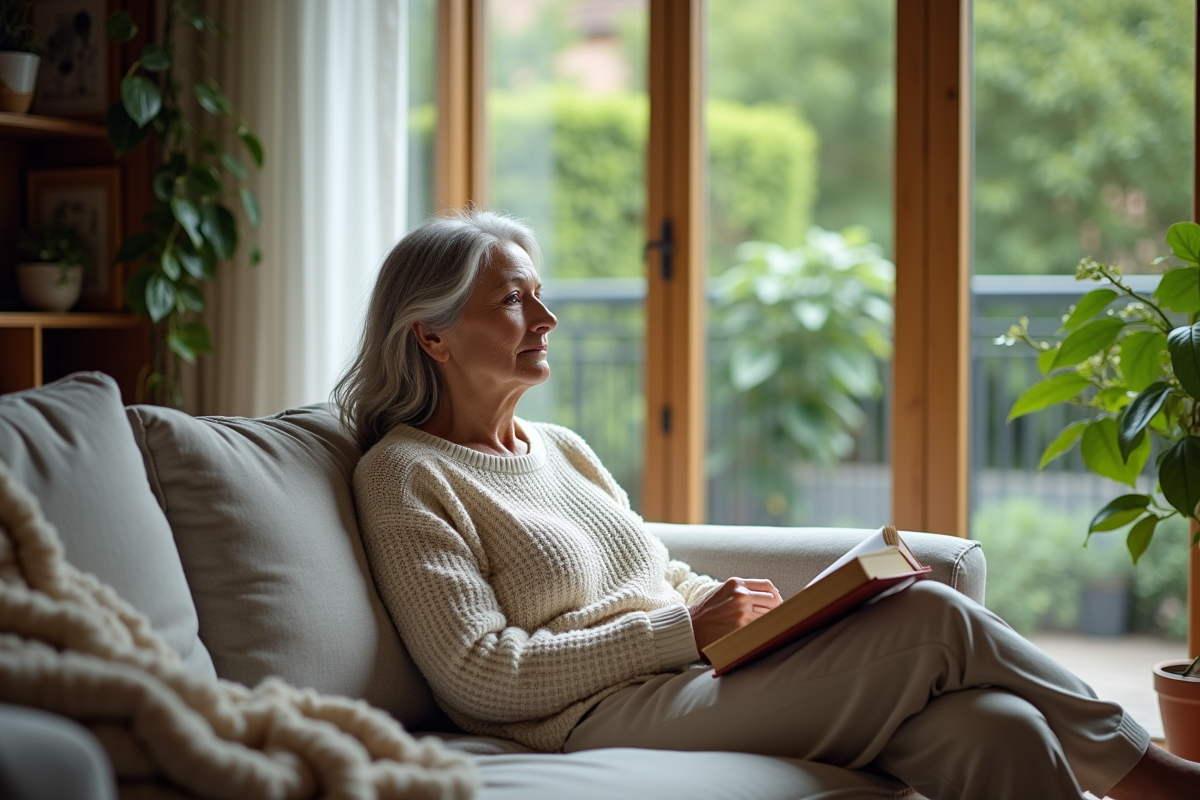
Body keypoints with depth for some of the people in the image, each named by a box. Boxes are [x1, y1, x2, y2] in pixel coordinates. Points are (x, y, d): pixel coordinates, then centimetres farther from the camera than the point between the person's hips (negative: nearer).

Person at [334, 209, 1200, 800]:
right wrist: (686, 631, -13)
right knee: (934, 619, -18)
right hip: (602, 721, -8)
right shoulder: (406, 475, -2)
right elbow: (481, 676, -12)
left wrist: (743, 607, 1)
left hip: (692, 679, 8)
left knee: (996, 727, -17)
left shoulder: (559, 447, 21)